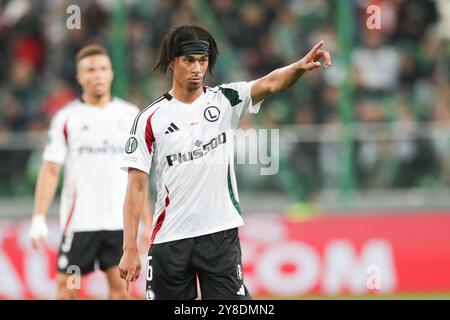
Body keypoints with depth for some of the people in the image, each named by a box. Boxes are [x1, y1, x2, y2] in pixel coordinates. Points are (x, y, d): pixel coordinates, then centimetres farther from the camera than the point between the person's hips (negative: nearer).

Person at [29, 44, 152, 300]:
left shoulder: (130, 116, 8)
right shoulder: (66, 118, 2)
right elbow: (50, 171, -1)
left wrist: (148, 222, 8)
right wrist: (39, 218, -9)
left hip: (121, 221, 2)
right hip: (79, 221, -1)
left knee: (121, 287, -2)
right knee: (67, 288, -2)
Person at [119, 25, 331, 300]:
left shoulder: (224, 101, 3)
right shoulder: (150, 119, -1)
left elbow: (269, 84, -15)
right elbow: (136, 187, -1)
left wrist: (300, 66, -37)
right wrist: (130, 249, -7)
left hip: (221, 235, 0)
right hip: (169, 239, 0)